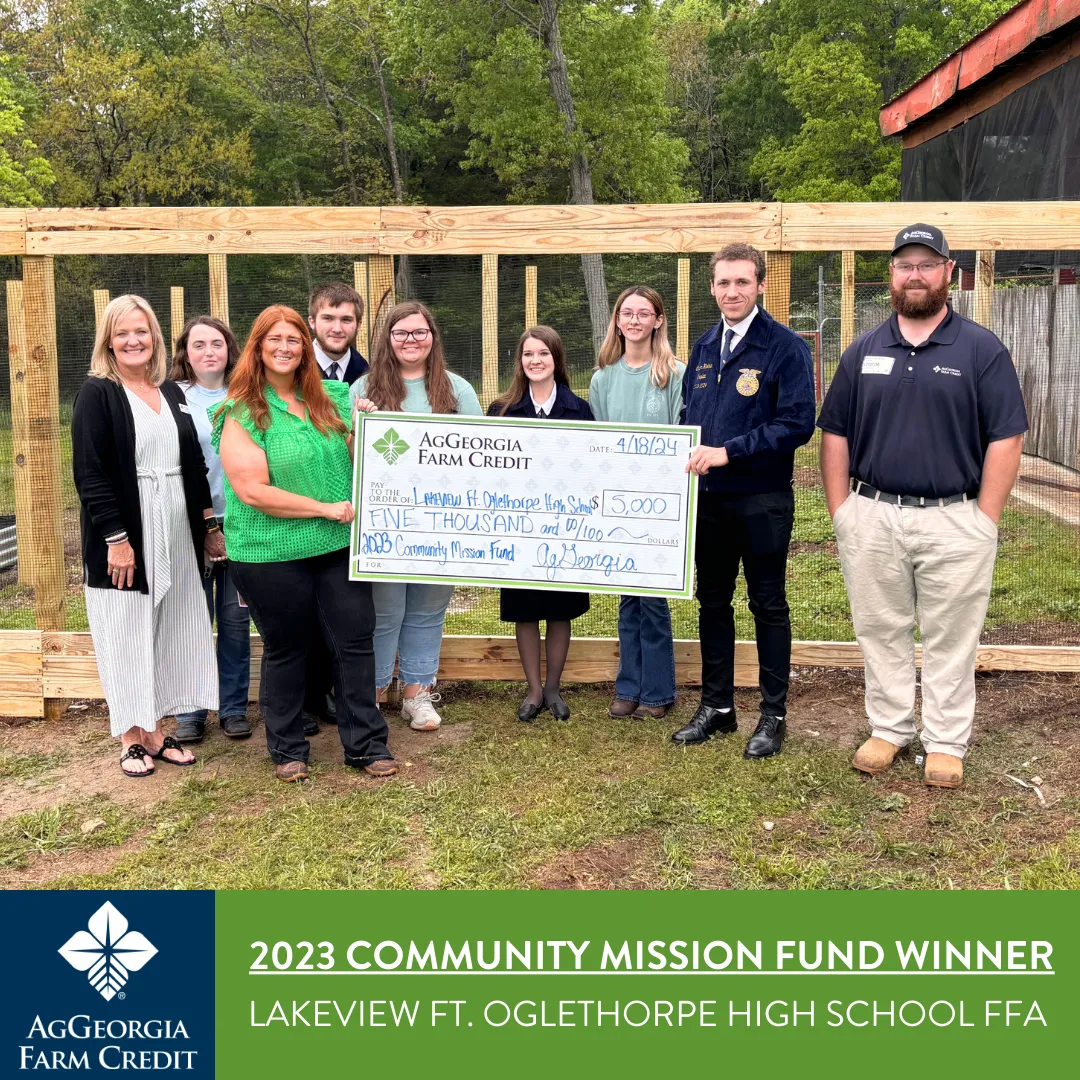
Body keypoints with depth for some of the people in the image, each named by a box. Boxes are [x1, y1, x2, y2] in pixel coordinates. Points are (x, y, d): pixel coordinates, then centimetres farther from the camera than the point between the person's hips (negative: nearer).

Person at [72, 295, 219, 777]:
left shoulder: (172, 393, 12)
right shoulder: (96, 394, -6)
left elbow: (194, 465, 15)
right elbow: (88, 473, -13)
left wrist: (209, 525, 12)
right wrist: (115, 537, -19)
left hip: (176, 533, 6)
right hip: (125, 534, -5)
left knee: (169, 632, 10)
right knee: (127, 635, 3)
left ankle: (155, 731, 21)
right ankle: (131, 739, 15)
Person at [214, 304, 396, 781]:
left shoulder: (327, 400, 9)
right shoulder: (243, 413, -7)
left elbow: (354, 460, 22)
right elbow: (252, 491, -16)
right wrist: (326, 508, -15)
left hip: (339, 545, 4)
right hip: (272, 554, -4)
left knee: (356, 640, 4)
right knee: (285, 650, 9)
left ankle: (366, 744, 16)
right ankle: (287, 749, 26)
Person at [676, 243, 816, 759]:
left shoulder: (785, 347, -9)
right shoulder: (705, 346, 11)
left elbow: (797, 423, -16)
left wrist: (730, 451, -21)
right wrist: (689, 455, -1)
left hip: (762, 499, -6)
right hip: (709, 498, 6)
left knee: (768, 605, 5)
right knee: (712, 602, 13)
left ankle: (773, 715, 17)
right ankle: (716, 706, 27)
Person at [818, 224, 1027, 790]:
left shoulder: (982, 349, -1)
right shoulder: (863, 351, 8)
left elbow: (1006, 439, -4)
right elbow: (835, 435, 9)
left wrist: (985, 521, -9)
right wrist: (840, 512, 2)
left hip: (954, 520, -3)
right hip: (872, 518, 3)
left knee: (950, 640, 6)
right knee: (880, 632, 12)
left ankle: (947, 744, 19)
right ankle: (888, 728, 27)